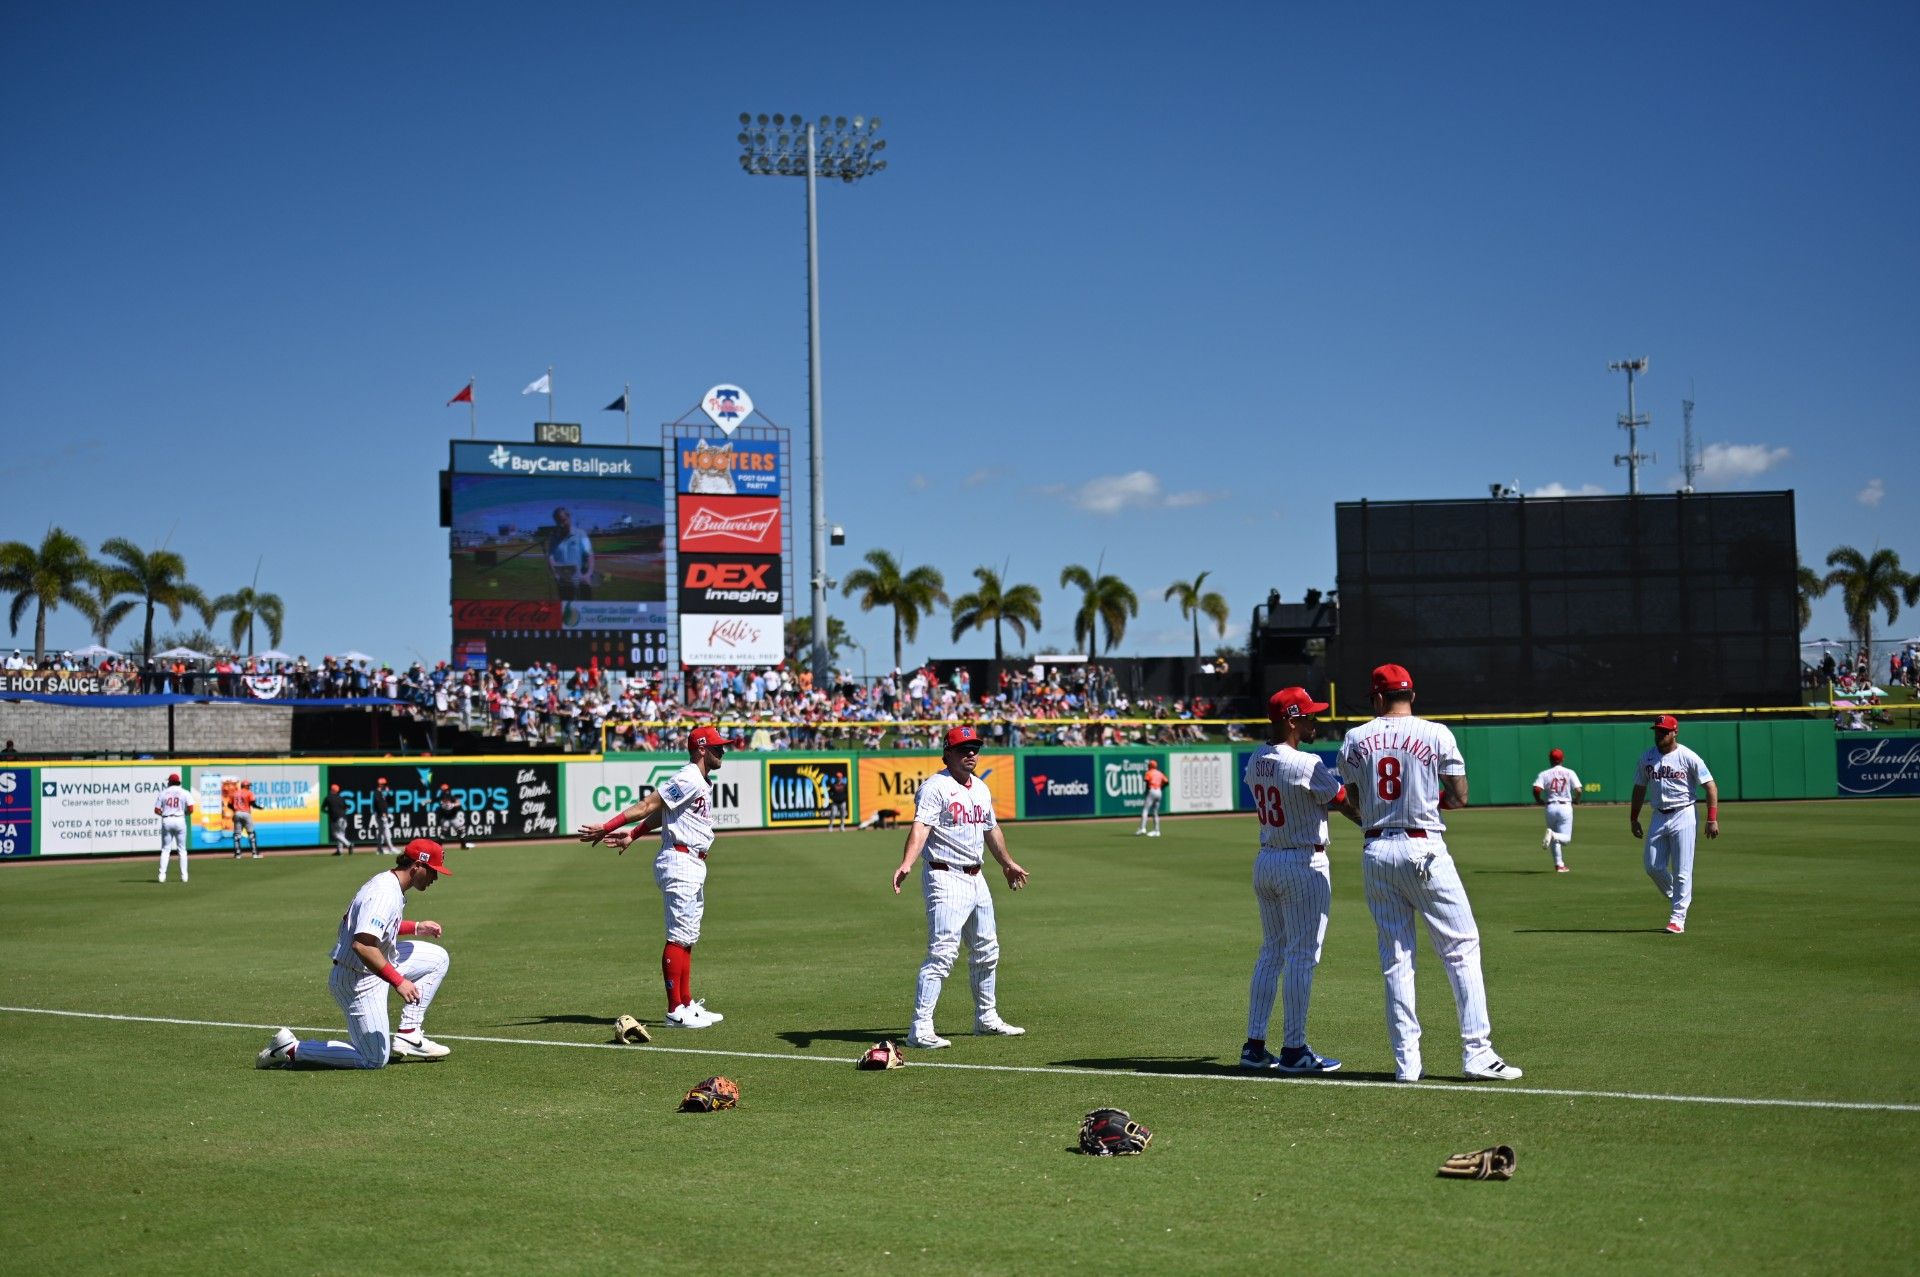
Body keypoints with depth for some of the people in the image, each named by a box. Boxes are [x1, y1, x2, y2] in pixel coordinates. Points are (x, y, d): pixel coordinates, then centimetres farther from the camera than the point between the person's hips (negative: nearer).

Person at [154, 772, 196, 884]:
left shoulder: (163, 793, 3)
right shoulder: (184, 793, 0)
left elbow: (156, 810, 0)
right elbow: (191, 809, -9)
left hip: (166, 821, 1)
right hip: (179, 820, -1)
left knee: (165, 849, 6)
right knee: (182, 849, 8)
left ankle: (162, 875, -3)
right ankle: (184, 875, 5)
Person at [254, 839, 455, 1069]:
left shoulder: (387, 882, 5)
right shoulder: (385, 895, -26)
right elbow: (362, 945, -36)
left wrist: (416, 928, 15)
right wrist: (398, 981, -34)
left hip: (374, 965, 10)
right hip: (358, 980, -10)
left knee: (437, 958, 13)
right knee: (375, 1059, -4)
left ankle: (408, 1037, 12)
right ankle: (291, 1049, 0)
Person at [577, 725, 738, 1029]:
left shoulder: (703, 783, 17)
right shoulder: (687, 780, -13)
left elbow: (659, 810, 10)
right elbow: (648, 805, -20)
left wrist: (632, 834, -4)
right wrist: (607, 828, -27)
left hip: (694, 867, 10)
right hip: (680, 864, -10)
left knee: (688, 937, 13)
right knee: (679, 936, -9)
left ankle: (687, 1004, 19)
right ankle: (675, 1011, -8)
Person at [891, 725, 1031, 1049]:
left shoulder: (981, 788, 14)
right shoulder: (935, 786, -12)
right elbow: (920, 826, -27)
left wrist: (1007, 863, 41)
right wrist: (906, 864, -42)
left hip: (976, 878, 9)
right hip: (946, 878, -9)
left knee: (986, 951, 18)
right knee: (942, 953, -16)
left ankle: (986, 1018, 34)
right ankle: (920, 1029, -18)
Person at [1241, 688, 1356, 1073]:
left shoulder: (1255, 763, 5)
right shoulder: (1306, 764, -18)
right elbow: (1344, 804, -9)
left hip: (1265, 863, 8)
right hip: (1304, 864, -8)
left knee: (1271, 952, 14)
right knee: (1301, 957, -2)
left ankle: (1255, 1046, 14)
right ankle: (1293, 1050, 1)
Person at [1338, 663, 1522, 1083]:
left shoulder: (1354, 740, 5)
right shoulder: (1436, 734, -4)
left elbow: (1356, 801, 10)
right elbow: (1459, 797, -1)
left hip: (1376, 853, 3)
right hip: (1424, 850, -3)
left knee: (1394, 958, 8)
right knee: (1461, 947, 3)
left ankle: (1406, 1061, 7)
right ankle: (1476, 1052, -3)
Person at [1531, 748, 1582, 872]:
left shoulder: (1544, 774, 2)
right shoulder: (1569, 773, 2)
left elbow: (1536, 790, -13)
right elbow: (1578, 791, -8)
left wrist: (1540, 801, 6)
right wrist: (1576, 800, 13)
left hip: (1550, 807, 2)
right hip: (1565, 807, -2)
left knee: (1555, 840, 15)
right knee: (1566, 838, 3)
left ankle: (1559, 865, 10)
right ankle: (1552, 835, -29)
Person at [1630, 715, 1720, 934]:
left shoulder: (1688, 757, -8)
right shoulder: (1647, 758, 7)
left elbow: (1711, 787, -8)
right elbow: (1640, 788, 17)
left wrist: (1712, 819, -15)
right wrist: (1633, 818, 15)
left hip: (1682, 816, -5)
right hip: (1659, 816, 5)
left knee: (1682, 870, -5)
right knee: (1653, 867, 2)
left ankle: (1678, 917, 0)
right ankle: (1677, 898, 27)